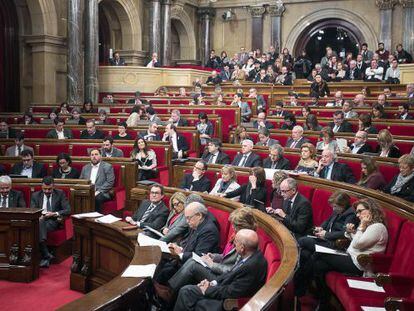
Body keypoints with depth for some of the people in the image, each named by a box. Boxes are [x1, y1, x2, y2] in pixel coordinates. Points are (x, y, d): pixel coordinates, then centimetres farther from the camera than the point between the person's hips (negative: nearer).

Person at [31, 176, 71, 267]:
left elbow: (68, 210, 0)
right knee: (39, 224, -37)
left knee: (40, 226, -36)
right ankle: (47, 255, -37)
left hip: (53, 221, -2)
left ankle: (44, 257, -36)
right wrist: (38, 217, -16)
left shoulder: (60, 194, 8)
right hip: (39, 220, 2)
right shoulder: (36, 195, 16)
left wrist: (55, 214, -17)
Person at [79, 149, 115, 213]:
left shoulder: (107, 166, 6)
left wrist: (98, 192, -14)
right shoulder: (85, 168, 21)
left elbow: (110, 182, -4)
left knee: (97, 198, -36)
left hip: (102, 193, -3)